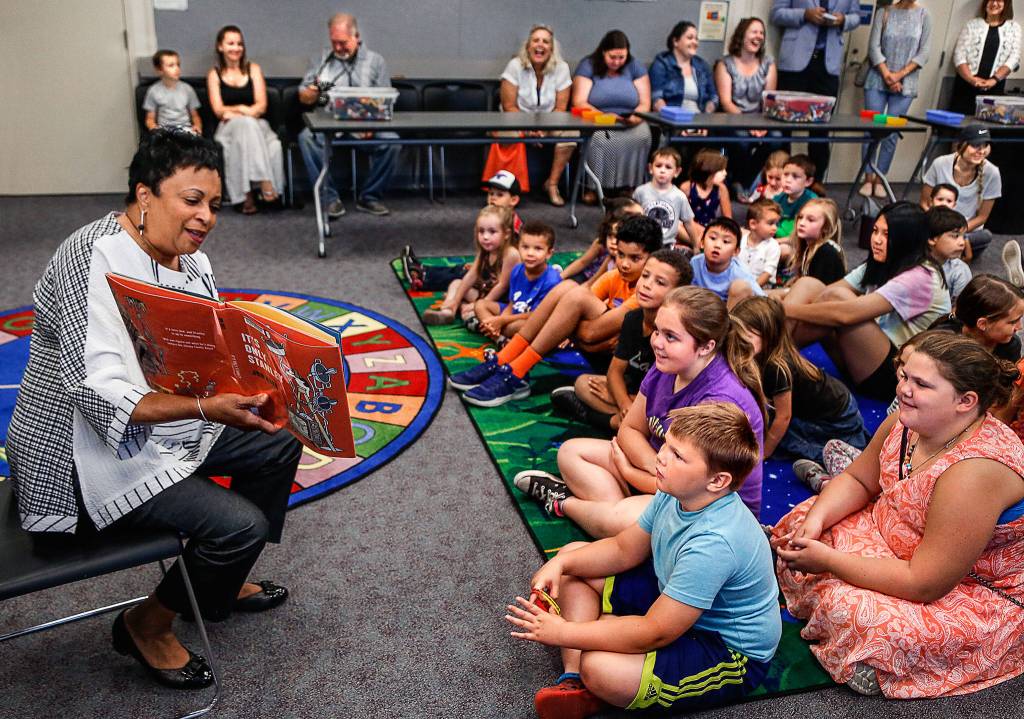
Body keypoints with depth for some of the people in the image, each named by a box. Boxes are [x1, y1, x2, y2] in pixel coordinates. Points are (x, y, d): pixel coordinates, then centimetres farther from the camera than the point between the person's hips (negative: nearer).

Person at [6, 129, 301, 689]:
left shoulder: (189, 259, 3)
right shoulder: (95, 260, -24)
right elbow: (102, 396, -31)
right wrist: (206, 408, -41)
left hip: (167, 426, 9)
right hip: (92, 451, -9)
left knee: (279, 443, 9)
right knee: (242, 525, -19)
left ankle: (220, 586, 26)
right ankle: (146, 625, 10)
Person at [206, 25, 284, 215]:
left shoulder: (253, 69, 14)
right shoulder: (214, 74, 12)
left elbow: (261, 106, 3)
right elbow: (218, 110, 2)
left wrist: (234, 111, -10)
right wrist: (243, 109, -12)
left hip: (257, 126, 1)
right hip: (229, 128, -1)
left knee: (274, 146, -35)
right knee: (245, 123, -39)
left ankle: (247, 195, -37)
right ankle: (265, 183, -46)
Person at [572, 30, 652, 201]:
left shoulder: (635, 67, 10)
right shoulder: (588, 66, 2)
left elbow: (645, 103, 5)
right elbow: (579, 103, -8)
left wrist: (636, 117, -20)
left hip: (630, 123, 2)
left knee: (642, 136, -30)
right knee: (599, 139, -36)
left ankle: (628, 187, -19)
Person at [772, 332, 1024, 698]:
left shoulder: (975, 471, -35)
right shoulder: (908, 422, -11)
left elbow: (923, 585, -31)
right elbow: (857, 481, 5)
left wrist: (828, 560, -26)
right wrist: (816, 517, -15)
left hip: (980, 596, -8)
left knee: (850, 611, -29)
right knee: (800, 521, 3)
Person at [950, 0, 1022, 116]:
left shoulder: (1014, 28, 13)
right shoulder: (972, 24, 10)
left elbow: (1014, 58, 2)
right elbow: (959, 55, 0)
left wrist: (994, 80, -14)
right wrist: (971, 79, -15)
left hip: (994, 87, 1)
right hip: (966, 84, -1)